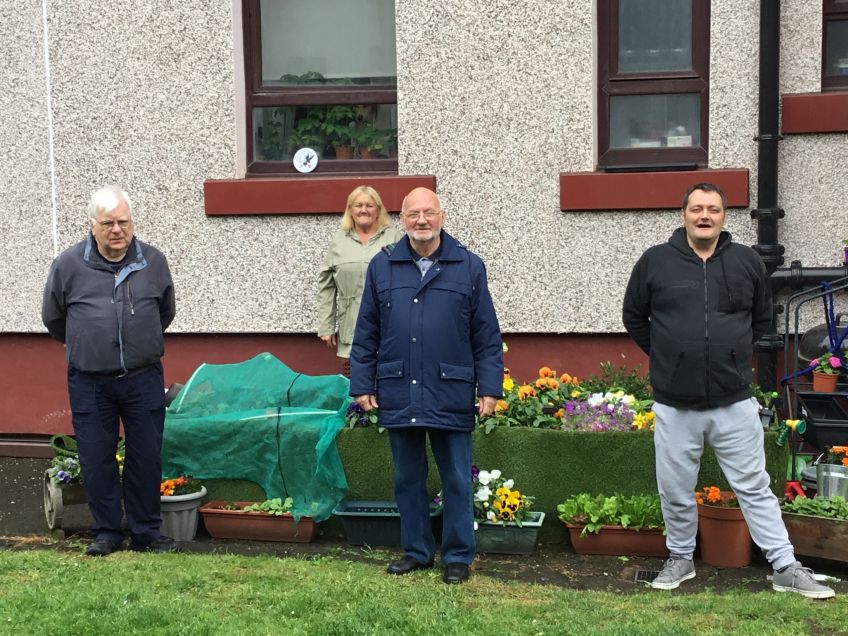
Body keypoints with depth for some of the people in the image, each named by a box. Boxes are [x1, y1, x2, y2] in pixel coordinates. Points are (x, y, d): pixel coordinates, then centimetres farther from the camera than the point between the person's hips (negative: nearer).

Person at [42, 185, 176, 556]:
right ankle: (106, 532, 19)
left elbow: (166, 312, 19)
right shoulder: (68, 265, -4)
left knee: (146, 458, 6)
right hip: (89, 383, -1)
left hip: (144, 380, 1)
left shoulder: (153, 262, 1)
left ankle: (146, 533, 19)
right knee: (96, 461, 4)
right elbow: (52, 318, 12)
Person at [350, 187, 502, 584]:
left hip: (451, 395, -2)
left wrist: (489, 388, -3)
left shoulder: (469, 267, 3)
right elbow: (366, 334, 9)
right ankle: (416, 551, 26)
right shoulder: (382, 267, 7)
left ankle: (458, 556, 18)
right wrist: (362, 386, 4)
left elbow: (487, 335, 2)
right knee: (408, 480, 12)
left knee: (456, 481, 5)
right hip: (398, 396, 2)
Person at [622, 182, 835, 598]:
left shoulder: (747, 262, 2)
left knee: (754, 488, 8)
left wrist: (731, 354, 13)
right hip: (675, 407, 0)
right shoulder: (655, 262, -2)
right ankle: (680, 558, 31)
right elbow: (634, 318, 11)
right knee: (675, 492, 11)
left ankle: (786, 568, 15)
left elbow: (762, 318, 17)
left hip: (734, 403, 1)